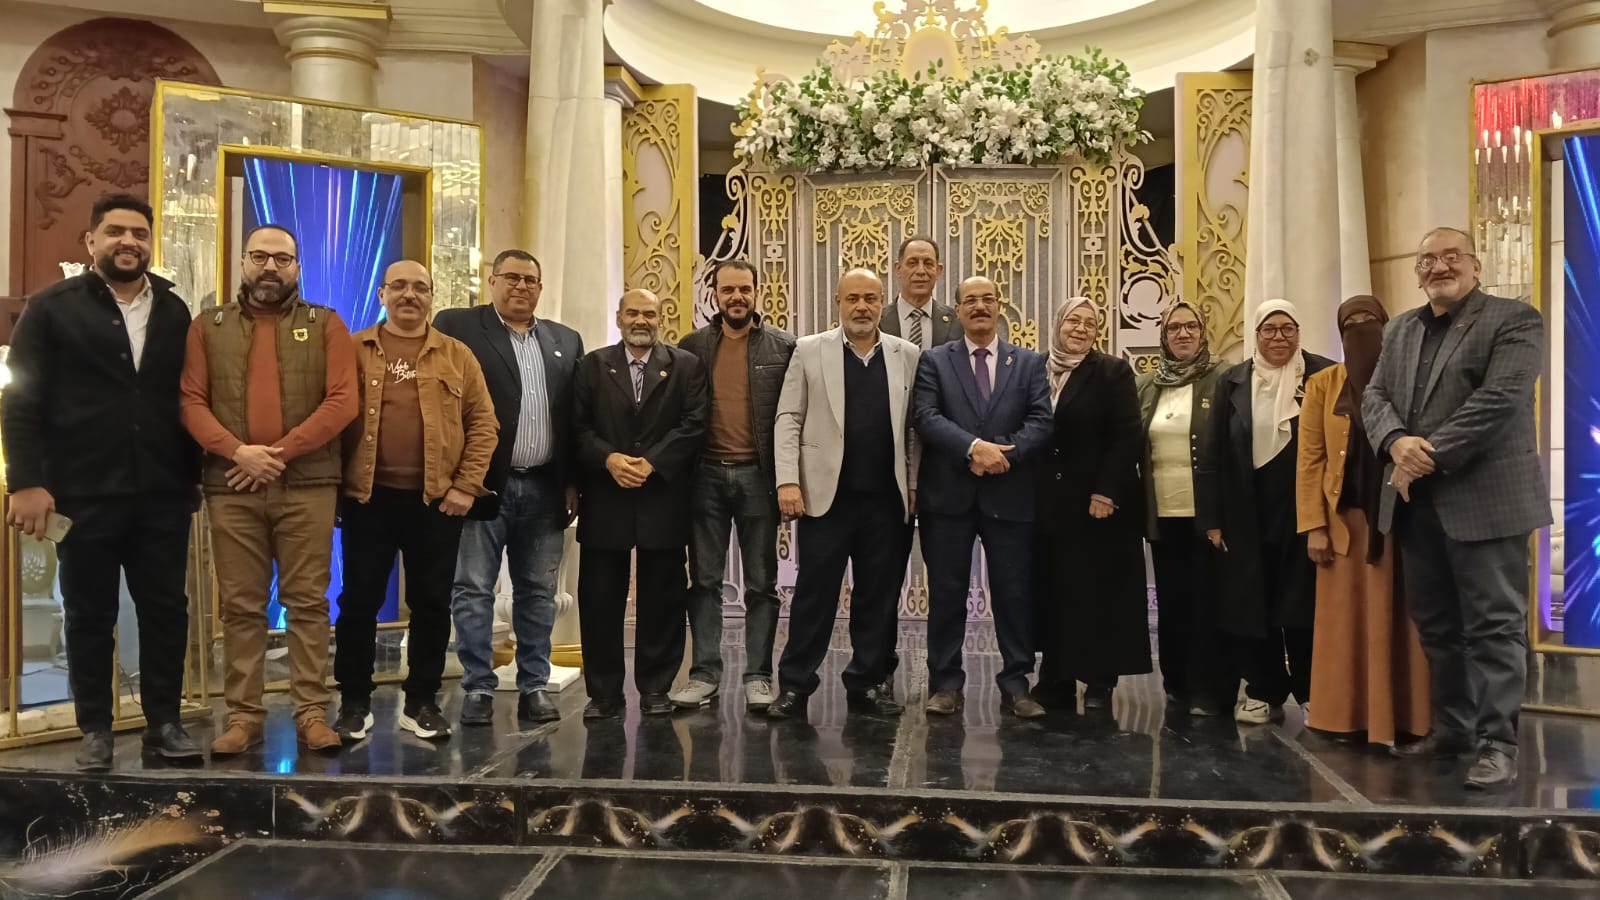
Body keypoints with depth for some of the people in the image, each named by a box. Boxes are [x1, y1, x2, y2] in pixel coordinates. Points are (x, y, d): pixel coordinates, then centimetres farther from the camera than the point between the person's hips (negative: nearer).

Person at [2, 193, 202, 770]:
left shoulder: (174, 311, 11)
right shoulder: (52, 308, 1)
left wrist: (195, 473, 9)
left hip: (162, 493, 3)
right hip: (84, 494, -2)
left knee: (166, 609, 7)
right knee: (89, 616, 9)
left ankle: (163, 721, 19)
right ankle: (95, 729, 21)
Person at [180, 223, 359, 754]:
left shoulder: (325, 325, 6)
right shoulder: (209, 327, 12)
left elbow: (342, 401, -5)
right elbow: (191, 401, 3)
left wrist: (280, 452, -11)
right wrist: (238, 451, -13)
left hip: (308, 485, -1)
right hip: (231, 487, 2)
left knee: (307, 602, 1)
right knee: (241, 605, 5)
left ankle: (312, 712, 7)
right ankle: (243, 715, 12)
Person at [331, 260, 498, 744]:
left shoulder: (457, 355, 8)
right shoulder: (353, 350, 7)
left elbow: (483, 422, 4)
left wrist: (466, 485, -4)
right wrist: (335, 482, -4)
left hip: (438, 500, 1)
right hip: (368, 497, 0)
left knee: (431, 603, 7)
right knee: (359, 602, 5)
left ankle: (421, 703, 20)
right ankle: (354, 703, 19)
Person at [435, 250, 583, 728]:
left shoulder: (566, 340, 14)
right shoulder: (455, 326, 1)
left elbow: (575, 417, 12)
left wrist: (573, 482, 5)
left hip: (544, 489, 4)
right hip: (483, 484, -3)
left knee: (538, 593, 9)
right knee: (473, 591, 1)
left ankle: (534, 687, 18)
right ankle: (478, 689, 11)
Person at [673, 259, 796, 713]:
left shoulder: (783, 346, 2)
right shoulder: (692, 345, 7)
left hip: (758, 475, -1)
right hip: (706, 475, 2)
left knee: (762, 583, 5)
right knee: (705, 581, 7)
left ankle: (758, 676, 13)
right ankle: (705, 673, 15)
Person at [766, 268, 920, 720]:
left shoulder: (906, 355, 8)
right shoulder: (810, 350, 3)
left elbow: (913, 428, 7)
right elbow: (788, 420, 0)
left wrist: (913, 486, 2)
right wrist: (788, 481, -9)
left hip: (886, 498, 2)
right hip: (826, 494, -2)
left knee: (879, 594, 8)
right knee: (814, 591, 2)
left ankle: (868, 684, 20)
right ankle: (794, 686, 11)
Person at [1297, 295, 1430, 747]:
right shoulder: (1323, 384, 5)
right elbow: (1311, 458, 1)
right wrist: (1314, 526, -6)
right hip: (1346, 518, 0)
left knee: (1399, 620, 4)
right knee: (1346, 620, 4)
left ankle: (1402, 715, 12)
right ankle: (1347, 715, 11)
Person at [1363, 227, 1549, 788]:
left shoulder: (1515, 320, -3)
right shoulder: (1399, 331, 17)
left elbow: (1499, 399, -15)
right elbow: (1375, 395, 7)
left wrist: (1430, 455, -17)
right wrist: (1397, 442, -13)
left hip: (1485, 497, -6)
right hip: (1417, 501, 7)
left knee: (1493, 623, -3)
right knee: (1435, 623, 13)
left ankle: (1497, 743, 3)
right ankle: (1452, 728, 25)